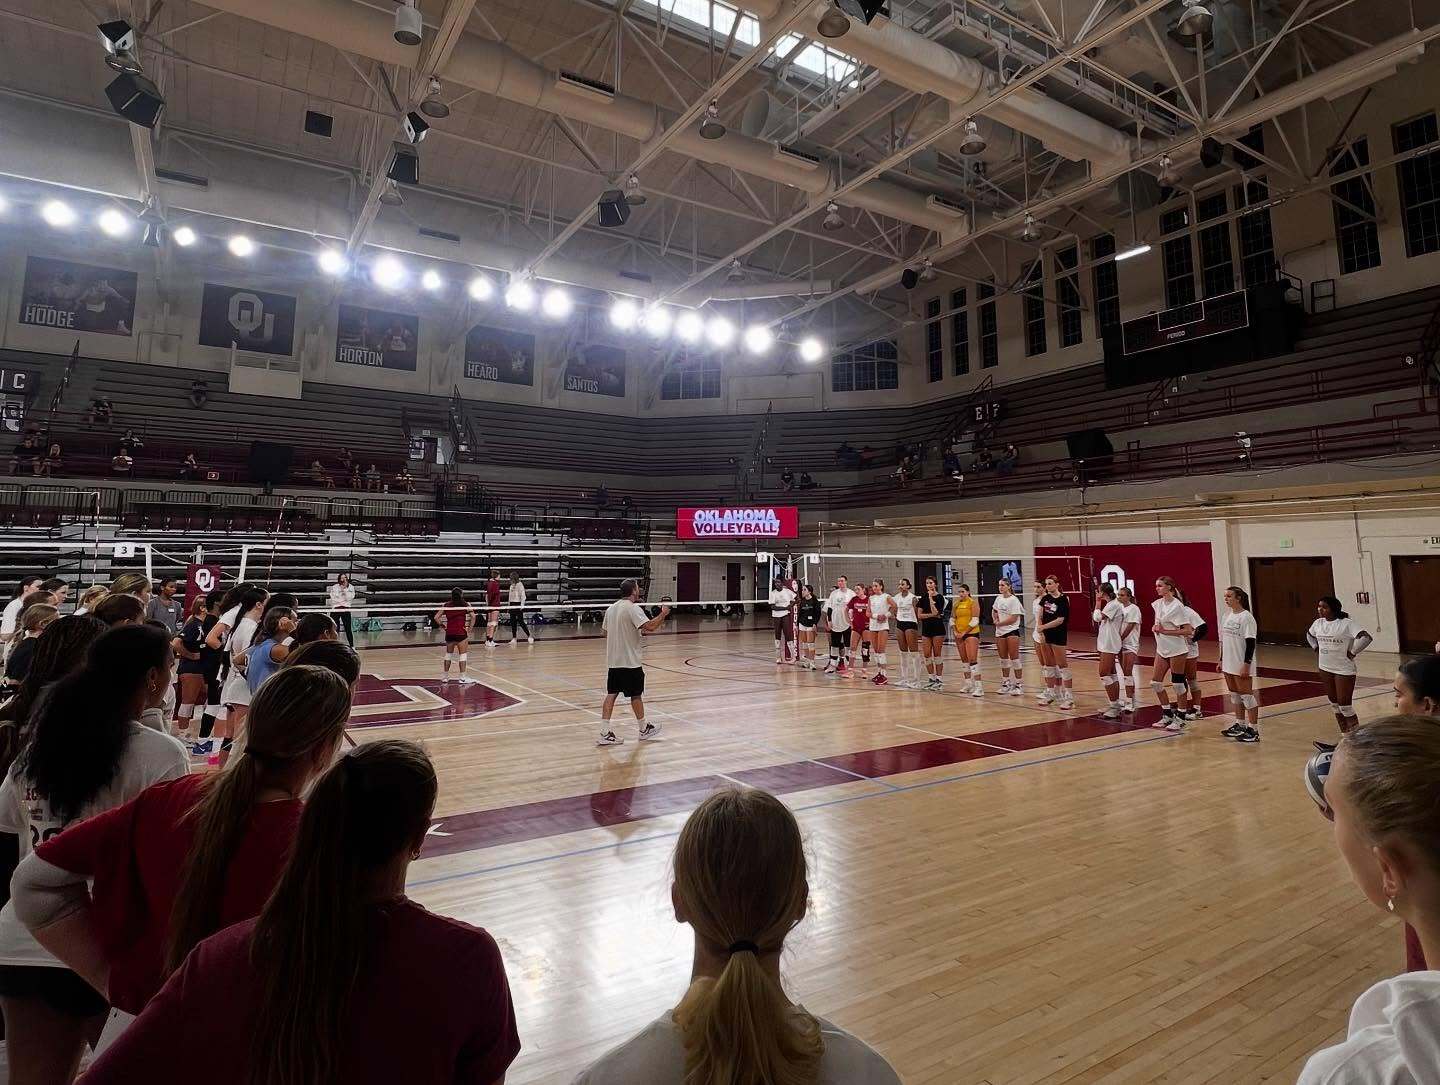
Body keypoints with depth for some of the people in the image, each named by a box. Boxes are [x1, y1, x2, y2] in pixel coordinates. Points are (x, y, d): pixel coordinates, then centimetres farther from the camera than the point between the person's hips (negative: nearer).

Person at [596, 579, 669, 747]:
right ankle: (644, 729, 23)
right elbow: (650, 626, -26)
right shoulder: (633, 608, -15)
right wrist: (663, 614, -10)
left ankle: (605, 733, 2)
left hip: (613, 661, 7)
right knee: (636, 695, 7)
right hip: (630, 661, -7)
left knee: (611, 694, 6)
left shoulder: (611, 608, 10)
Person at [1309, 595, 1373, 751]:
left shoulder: (1347, 623, -16)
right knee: (1334, 704, 13)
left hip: (1344, 669, -7)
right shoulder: (1318, 623, 5)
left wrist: (1352, 652, -20)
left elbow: (1366, 637, -26)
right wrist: (1316, 648, 13)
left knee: (1345, 705, -5)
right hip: (1325, 668, 7)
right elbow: (1309, 635, 25)